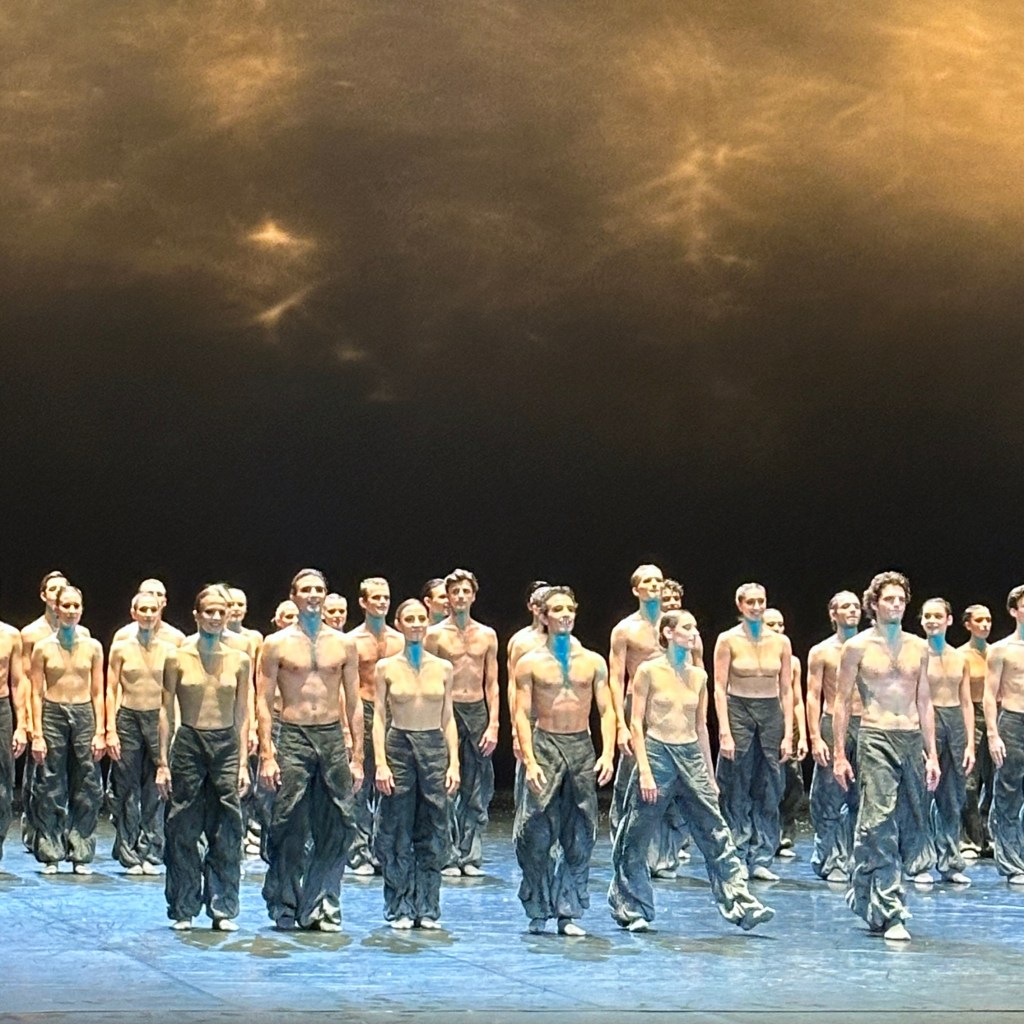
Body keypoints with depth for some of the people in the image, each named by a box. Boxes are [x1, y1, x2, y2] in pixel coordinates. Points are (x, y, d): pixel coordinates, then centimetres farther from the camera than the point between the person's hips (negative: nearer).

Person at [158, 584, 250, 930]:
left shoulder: (239, 660, 5)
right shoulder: (178, 657, 0)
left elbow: (242, 714, 8)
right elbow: (166, 710, 2)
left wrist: (243, 763, 3)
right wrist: (163, 762, -2)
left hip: (226, 746, 1)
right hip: (188, 744, -1)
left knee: (226, 833, 1)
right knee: (183, 833, 2)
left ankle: (223, 909, 9)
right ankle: (183, 910, 11)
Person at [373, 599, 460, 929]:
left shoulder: (442, 668, 8)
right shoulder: (386, 667, 3)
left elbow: (448, 719, 9)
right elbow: (379, 717, 2)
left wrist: (454, 763, 2)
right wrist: (380, 763, -7)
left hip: (435, 747, 2)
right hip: (398, 746, -2)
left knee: (433, 833, 2)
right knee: (397, 834, 0)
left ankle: (427, 908, 9)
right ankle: (400, 910, 8)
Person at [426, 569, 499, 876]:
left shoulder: (487, 635, 11)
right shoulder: (435, 635, 3)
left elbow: (491, 683, 10)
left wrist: (493, 724, 1)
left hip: (478, 711, 3)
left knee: (477, 791, 2)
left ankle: (470, 856, 8)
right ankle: (448, 857, 0)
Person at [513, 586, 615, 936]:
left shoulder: (593, 662, 9)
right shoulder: (530, 663, 2)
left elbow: (606, 711, 6)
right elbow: (522, 714, -2)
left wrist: (608, 753, -8)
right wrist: (529, 761, -13)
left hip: (583, 748, 2)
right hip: (545, 746, -2)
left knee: (580, 838, 2)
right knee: (537, 836, -7)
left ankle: (569, 913, 9)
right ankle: (538, 912, 4)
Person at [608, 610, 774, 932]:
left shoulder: (698, 676, 9)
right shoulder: (649, 671, -4)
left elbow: (701, 727, 15)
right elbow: (636, 723, -6)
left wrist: (710, 774, 15)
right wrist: (644, 769, -13)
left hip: (692, 756, 4)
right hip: (657, 752, -4)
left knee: (717, 835, -2)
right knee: (637, 840, 3)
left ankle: (742, 905, -5)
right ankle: (633, 911, 16)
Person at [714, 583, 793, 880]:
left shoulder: (780, 642, 6)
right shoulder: (728, 640, -1)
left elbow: (786, 690, 7)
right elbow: (719, 688, -4)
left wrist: (788, 733, 0)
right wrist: (725, 731, -12)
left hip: (771, 714, 3)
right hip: (738, 711, -3)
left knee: (769, 792, 3)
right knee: (736, 793, 0)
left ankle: (761, 858, 9)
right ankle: (735, 860, 6)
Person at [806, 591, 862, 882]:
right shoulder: (821, 652, 2)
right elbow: (813, 696, -1)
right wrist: (815, 737, -10)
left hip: (866, 726, 3)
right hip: (833, 726, -3)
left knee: (862, 800, 3)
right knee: (831, 800, -4)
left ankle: (856, 859, 9)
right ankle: (833, 861, 1)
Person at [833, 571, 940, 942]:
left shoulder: (919, 648, 12)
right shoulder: (857, 647, 1)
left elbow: (924, 703, 15)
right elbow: (842, 701, 2)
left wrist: (932, 754, 10)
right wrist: (839, 753, -3)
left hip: (912, 740, 5)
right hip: (876, 739, -5)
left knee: (906, 825, 6)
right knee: (881, 826, -11)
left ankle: (863, 895, 22)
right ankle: (891, 914, -12)